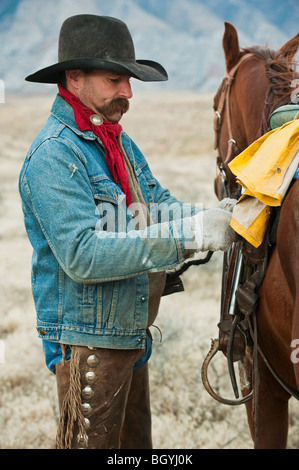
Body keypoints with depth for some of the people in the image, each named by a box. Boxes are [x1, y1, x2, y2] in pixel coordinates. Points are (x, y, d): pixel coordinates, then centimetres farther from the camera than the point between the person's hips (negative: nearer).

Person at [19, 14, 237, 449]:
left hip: (131, 331, 10)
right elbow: (82, 255, -29)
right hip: (88, 341, -10)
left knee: (135, 442, 21)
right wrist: (190, 234, -30)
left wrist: (217, 218, -14)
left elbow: (160, 208, 8)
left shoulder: (121, 143, 11)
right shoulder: (54, 155, -20)